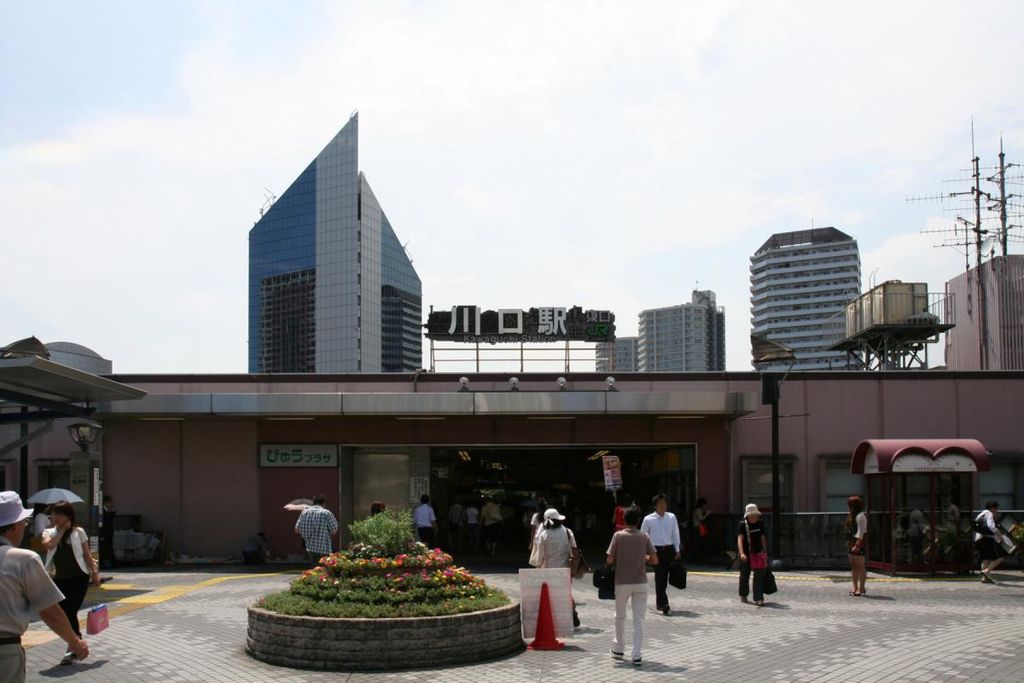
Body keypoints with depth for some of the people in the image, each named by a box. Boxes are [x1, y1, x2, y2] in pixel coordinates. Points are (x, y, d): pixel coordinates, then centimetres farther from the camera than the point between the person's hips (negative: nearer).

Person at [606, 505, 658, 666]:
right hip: (640, 583, 1)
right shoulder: (644, 537, -1)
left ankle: (619, 649, 29)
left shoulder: (618, 536, -6)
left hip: (622, 583, -1)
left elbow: (610, 560, -8)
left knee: (620, 616, 18)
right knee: (639, 619, 3)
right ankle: (636, 655, -3)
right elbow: (654, 560, 0)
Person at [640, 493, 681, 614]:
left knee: (664, 577, 10)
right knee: (659, 576, -12)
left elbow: (675, 534, 9)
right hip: (656, 550, -3)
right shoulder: (648, 519, -5)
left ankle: (660, 602, 25)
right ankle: (663, 604, -15)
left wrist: (677, 551, 7)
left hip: (669, 550, 3)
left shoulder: (671, 517, 3)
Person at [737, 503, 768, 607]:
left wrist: (765, 552, 12)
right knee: (744, 575, 11)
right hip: (746, 554, -2)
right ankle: (743, 595, 32)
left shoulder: (760, 524, 2)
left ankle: (758, 599, -8)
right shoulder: (743, 524, -11)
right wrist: (741, 553, -31)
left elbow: (763, 538, 12)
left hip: (758, 553, 2)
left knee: (759, 575, -6)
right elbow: (740, 539, -19)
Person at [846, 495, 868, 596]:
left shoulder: (860, 516, -13)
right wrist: (848, 543, 15)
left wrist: (857, 544, -21)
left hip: (859, 543, -10)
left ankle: (861, 588, -3)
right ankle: (855, 587, 15)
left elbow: (861, 532, -17)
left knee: (860, 566, -6)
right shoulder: (851, 515, 16)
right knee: (853, 565, 11)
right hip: (851, 543, 10)